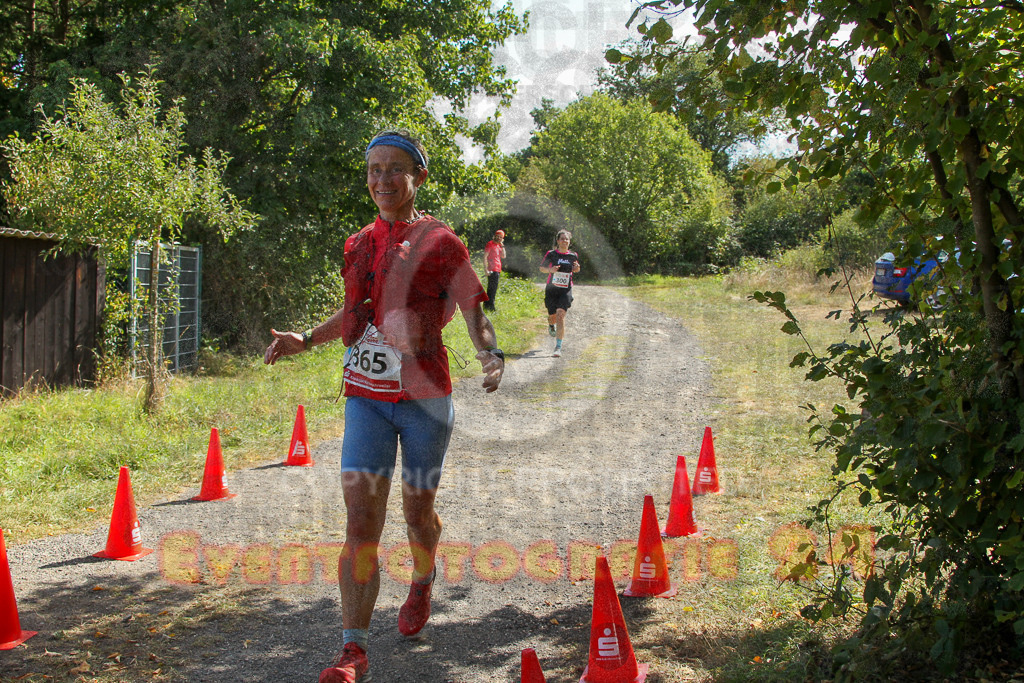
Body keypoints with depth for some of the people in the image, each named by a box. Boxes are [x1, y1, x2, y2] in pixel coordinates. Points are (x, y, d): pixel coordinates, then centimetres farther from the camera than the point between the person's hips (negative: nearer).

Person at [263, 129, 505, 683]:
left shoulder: (440, 242, -3)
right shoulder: (358, 244, 11)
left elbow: (475, 314, -5)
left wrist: (491, 355, -24)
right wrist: (305, 341, 13)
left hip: (425, 396, -3)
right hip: (366, 397, 3)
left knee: (417, 511, 13)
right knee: (360, 519, -8)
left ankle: (422, 585, 45)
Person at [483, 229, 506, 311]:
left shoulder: (498, 245, 19)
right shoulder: (490, 244, -6)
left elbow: (503, 256, 15)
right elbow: (485, 257, -11)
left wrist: (502, 246, 6)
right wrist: (486, 269, -18)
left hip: (498, 270, 9)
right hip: (492, 270, -9)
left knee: (491, 289, 13)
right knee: (493, 289, -11)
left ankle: (486, 305, 19)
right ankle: (491, 307, -12)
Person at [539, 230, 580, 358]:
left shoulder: (573, 256, 3)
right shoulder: (551, 254, -2)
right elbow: (541, 268, 6)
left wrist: (577, 268, -4)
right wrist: (550, 269, -15)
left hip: (566, 290, 0)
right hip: (551, 289, 1)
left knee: (560, 315, -17)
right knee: (552, 316, 8)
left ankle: (558, 347, -18)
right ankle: (551, 325, 51)